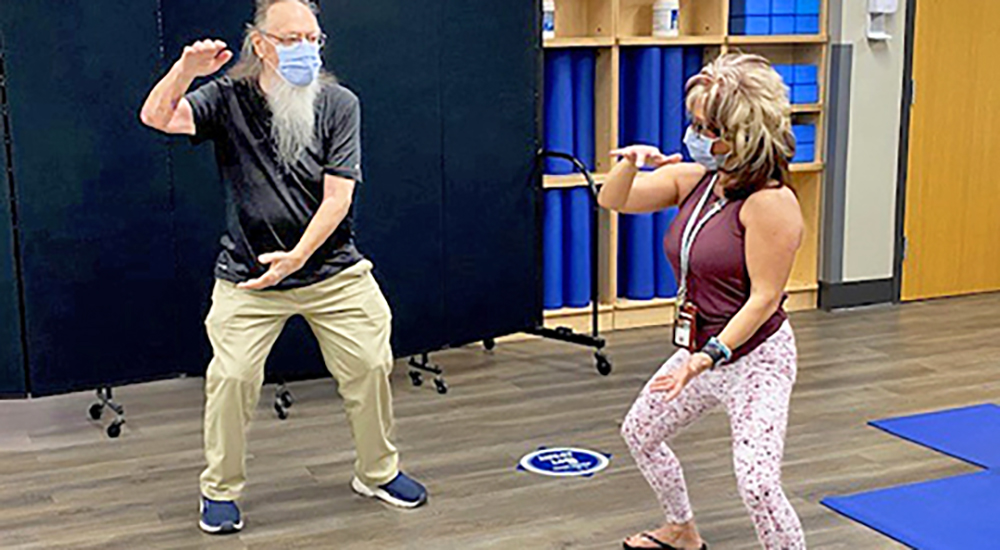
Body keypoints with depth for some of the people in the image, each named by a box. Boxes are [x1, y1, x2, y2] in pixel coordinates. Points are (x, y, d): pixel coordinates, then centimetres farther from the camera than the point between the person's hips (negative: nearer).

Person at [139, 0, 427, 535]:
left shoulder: (338, 104, -6)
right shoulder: (228, 99, -4)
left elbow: (337, 197, -11)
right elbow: (157, 118, -18)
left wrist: (297, 256, -22)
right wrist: (185, 70, -36)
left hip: (333, 270, 1)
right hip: (246, 276, -1)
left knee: (370, 368, 4)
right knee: (231, 377, -7)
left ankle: (378, 472, 27)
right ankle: (220, 490, 16)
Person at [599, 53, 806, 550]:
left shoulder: (770, 202, -23)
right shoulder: (692, 178, -1)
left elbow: (764, 298, -24)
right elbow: (612, 201, 5)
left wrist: (709, 356, -29)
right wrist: (632, 163, -15)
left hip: (755, 356, -9)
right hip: (701, 349, 9)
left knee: (757, 483, -19)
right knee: (640, 433, 25)